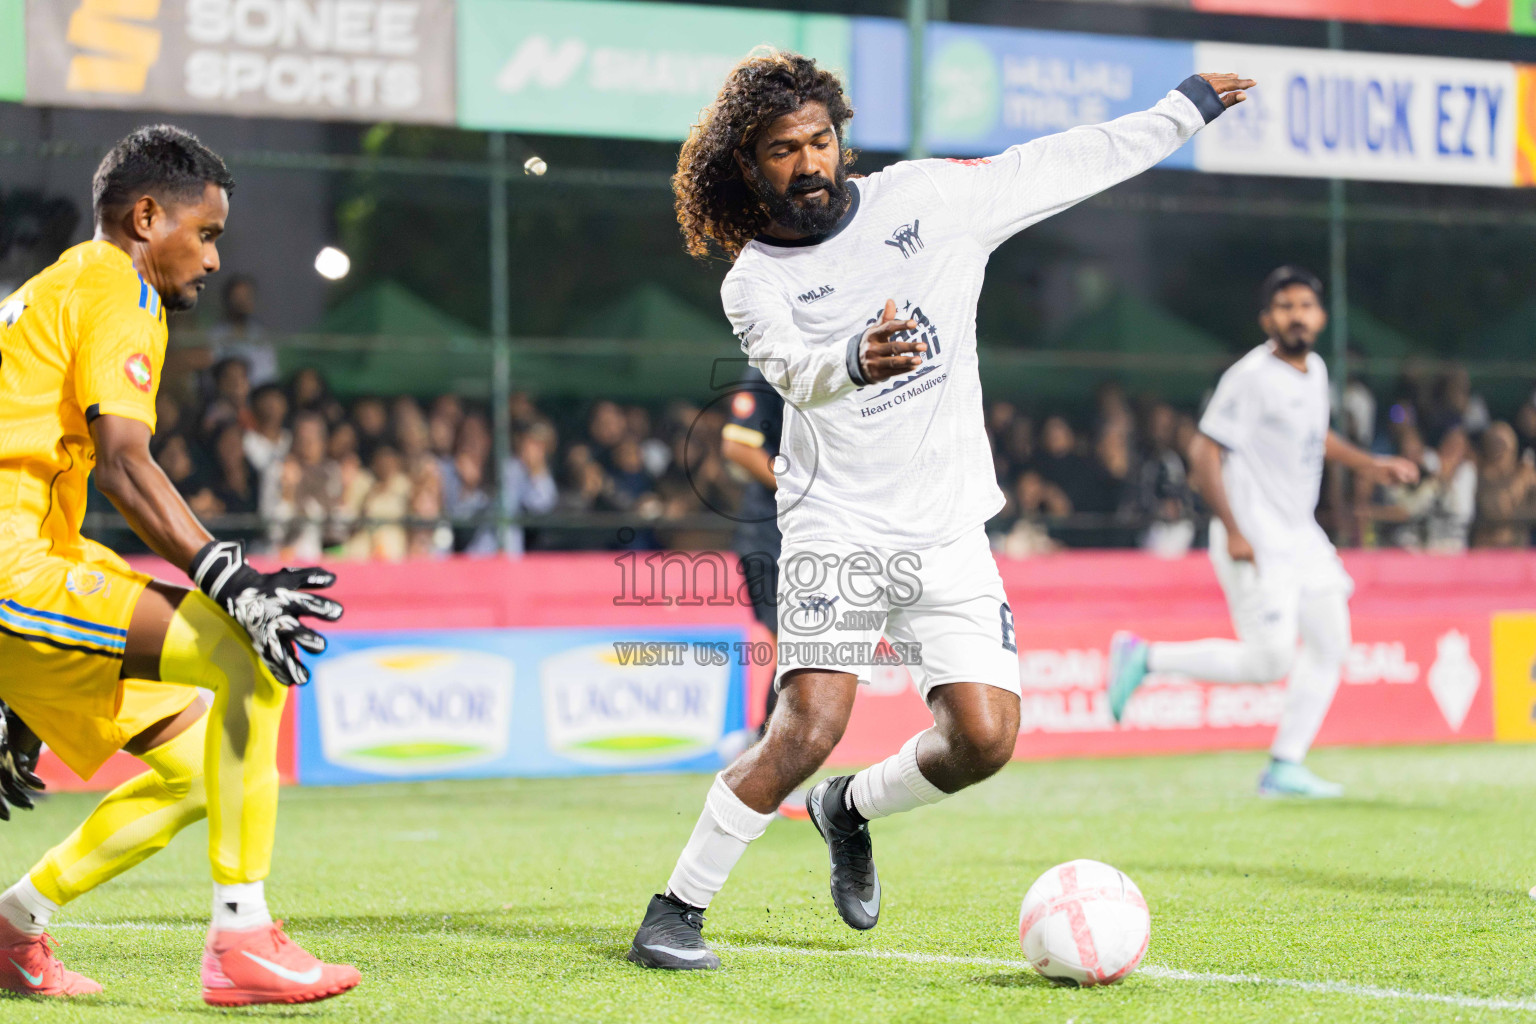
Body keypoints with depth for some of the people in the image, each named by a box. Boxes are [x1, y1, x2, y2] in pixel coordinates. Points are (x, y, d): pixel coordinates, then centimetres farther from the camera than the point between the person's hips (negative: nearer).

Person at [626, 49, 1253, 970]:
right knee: (808, 729, -20)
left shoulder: (927, 197, 2)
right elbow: (795, 370, -27)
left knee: (984, 740, -9)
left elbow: (1068, 163, 10)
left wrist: (1185, 109, 14)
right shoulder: (754, 282, -5)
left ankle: (853, 808, 22)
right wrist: (855, 360, -49)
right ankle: (677, 910, -6)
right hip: (837, 530, -3)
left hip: (950, 532, 3)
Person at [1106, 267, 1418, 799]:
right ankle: (1144, 657, 2)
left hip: (1302, 536, 9)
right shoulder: (1251, 377, -16)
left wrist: (1369, 464, 19)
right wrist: (1233, 532, -22)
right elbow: (1204, 452, -18)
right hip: (1255, 544, -9)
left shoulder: (1315, 370, 9)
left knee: (1330, 644, 6)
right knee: (1271, 661, -12)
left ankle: (1285, 767, 11)